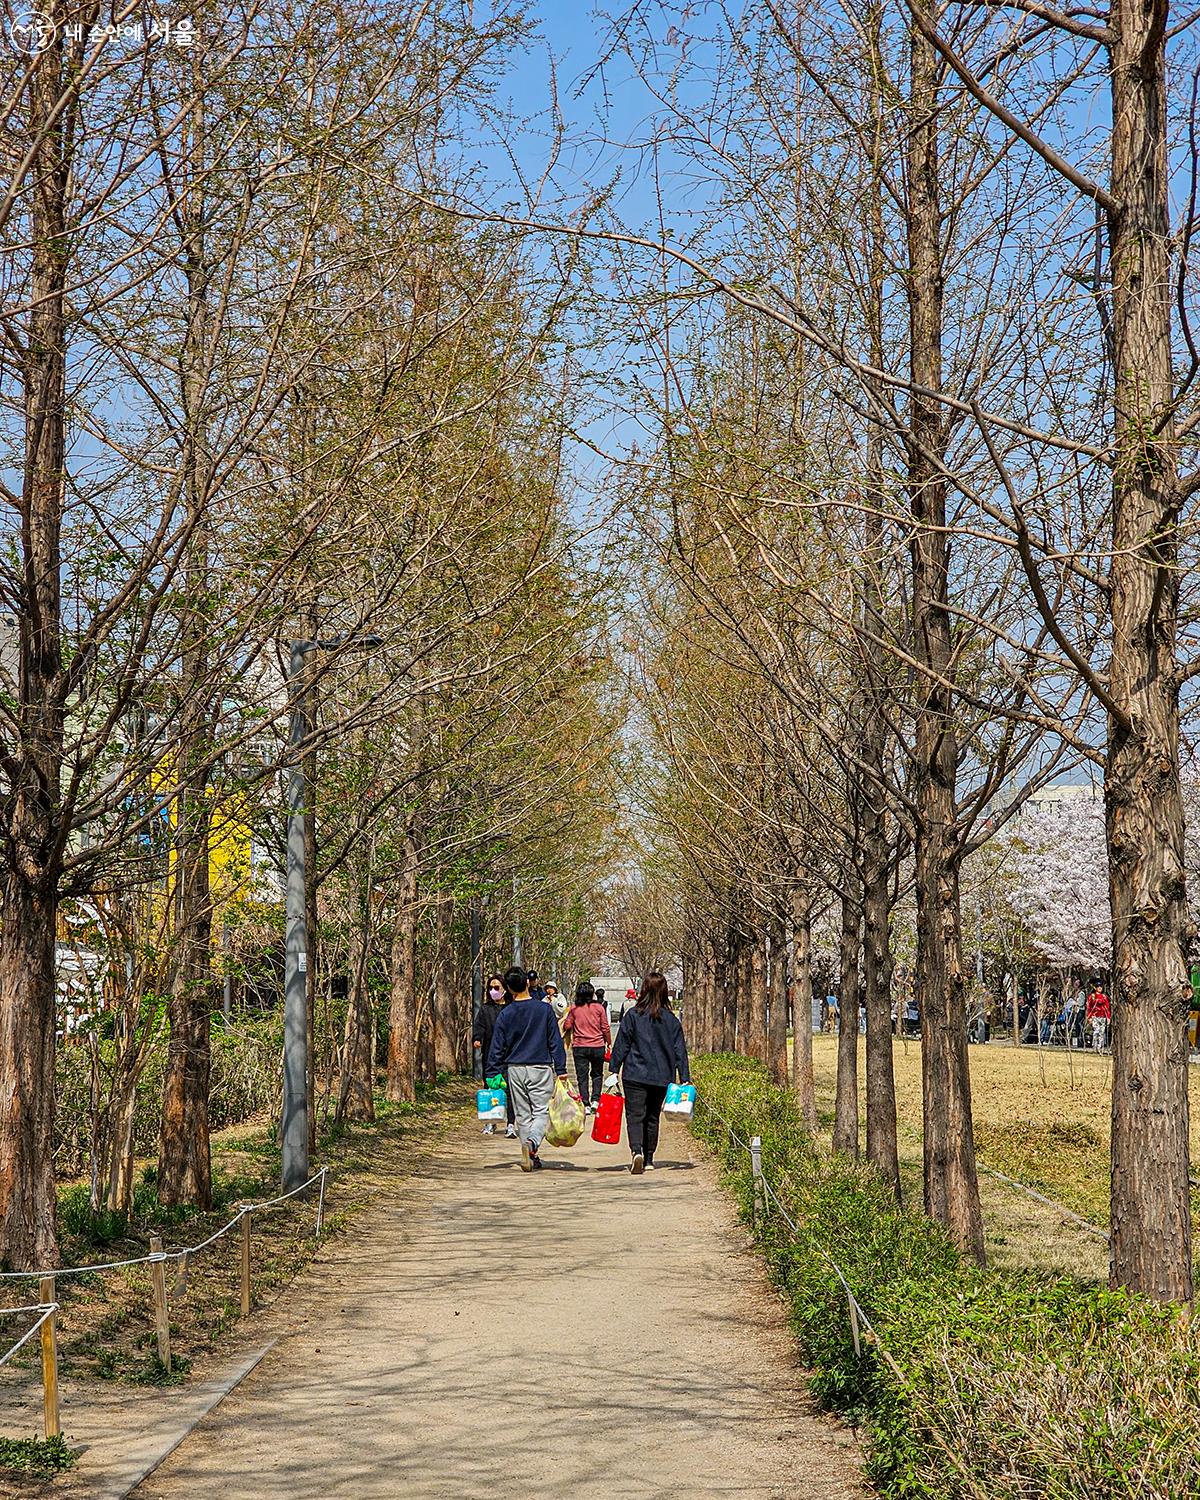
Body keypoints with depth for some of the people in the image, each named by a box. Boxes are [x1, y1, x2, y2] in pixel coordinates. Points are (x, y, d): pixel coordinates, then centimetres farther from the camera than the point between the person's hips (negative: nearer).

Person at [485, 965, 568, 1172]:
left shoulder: (506, 1014, 0)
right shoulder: (544, 1009, -4)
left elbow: (498, 1047, 3)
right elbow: (555, 1041, -1)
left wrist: (492, 1075, 9)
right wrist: (561, 1069, 3)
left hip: (515, 1069, 2)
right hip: (540, 1068, -2)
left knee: (523, 1115, 12)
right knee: (541, 1112, -1)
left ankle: (532, 1158, 12)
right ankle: (531, 1143, -28)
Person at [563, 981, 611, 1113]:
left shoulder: (574, 1008, -3)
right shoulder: (599, 1007, -4)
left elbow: (567, 1026, 1)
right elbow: (605, 1027, 0)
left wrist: (565, 1018, 21)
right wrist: (609, 1042, 13)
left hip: (579, 1047, 0)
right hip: (597, 1046, 0)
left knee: (582, 1076, 6)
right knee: (597, 1074, 16)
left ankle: (585, 1104, 2)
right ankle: (595, 1100, 1)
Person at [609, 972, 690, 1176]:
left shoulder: (633, 1015, -5)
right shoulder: (671, 1019, 3)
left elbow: (621, 1045, -4)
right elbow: (680, 1050, 4)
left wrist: (614, 1071, 2)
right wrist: (684, 1079, 7)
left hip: (635, 1075, -3)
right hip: (662, 1077, 3)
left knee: (635, 1115, -5)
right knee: (652, 1117, 15)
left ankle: (636, 1151, -28)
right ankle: (648, 1160, 19)